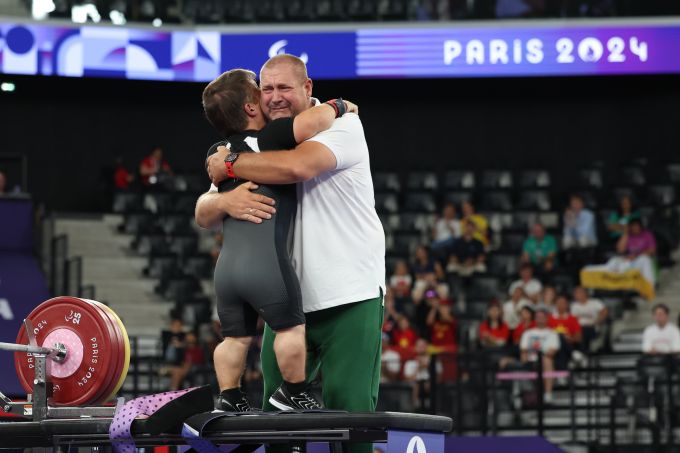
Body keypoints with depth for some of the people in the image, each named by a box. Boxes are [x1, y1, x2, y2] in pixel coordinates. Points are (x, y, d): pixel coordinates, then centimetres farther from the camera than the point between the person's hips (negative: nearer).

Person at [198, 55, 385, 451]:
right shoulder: (260, 147, 12)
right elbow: (203, 215, 6)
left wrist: (228, 164, -13)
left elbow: (298, 165, -26)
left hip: (350, 296, -6)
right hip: (290, 300, 6)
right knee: (276, 409, 7)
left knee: (349, 406, -10)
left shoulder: (342, 125, -5)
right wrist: (226, 201, -19)